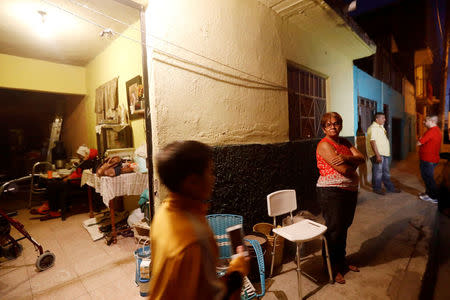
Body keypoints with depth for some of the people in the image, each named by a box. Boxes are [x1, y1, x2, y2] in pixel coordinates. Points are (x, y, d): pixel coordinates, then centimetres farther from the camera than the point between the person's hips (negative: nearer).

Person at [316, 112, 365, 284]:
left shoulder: (344, 142, 11)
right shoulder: (324, 145, -15)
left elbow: (361, 158, -2)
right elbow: (345, 170, -20)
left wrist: (346, 158, -20)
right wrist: (354, 163, 0)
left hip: (350, 191, 8)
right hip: (332, 192, -8)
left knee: (344, 228, 20)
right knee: (334, 230, 3)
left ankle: (341, 261, 39)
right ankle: (332, 268, 22)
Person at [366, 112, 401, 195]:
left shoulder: (381, 127, 15)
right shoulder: (373, 128, -16)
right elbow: (372, 142, -23)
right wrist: (377, 155, -26)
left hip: (384, 154, 10)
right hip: (378, 154, -9)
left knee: (386, 172, 17)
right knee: (378, 172, 0)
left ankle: (390, 187, 27)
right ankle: (377, 188, 12)